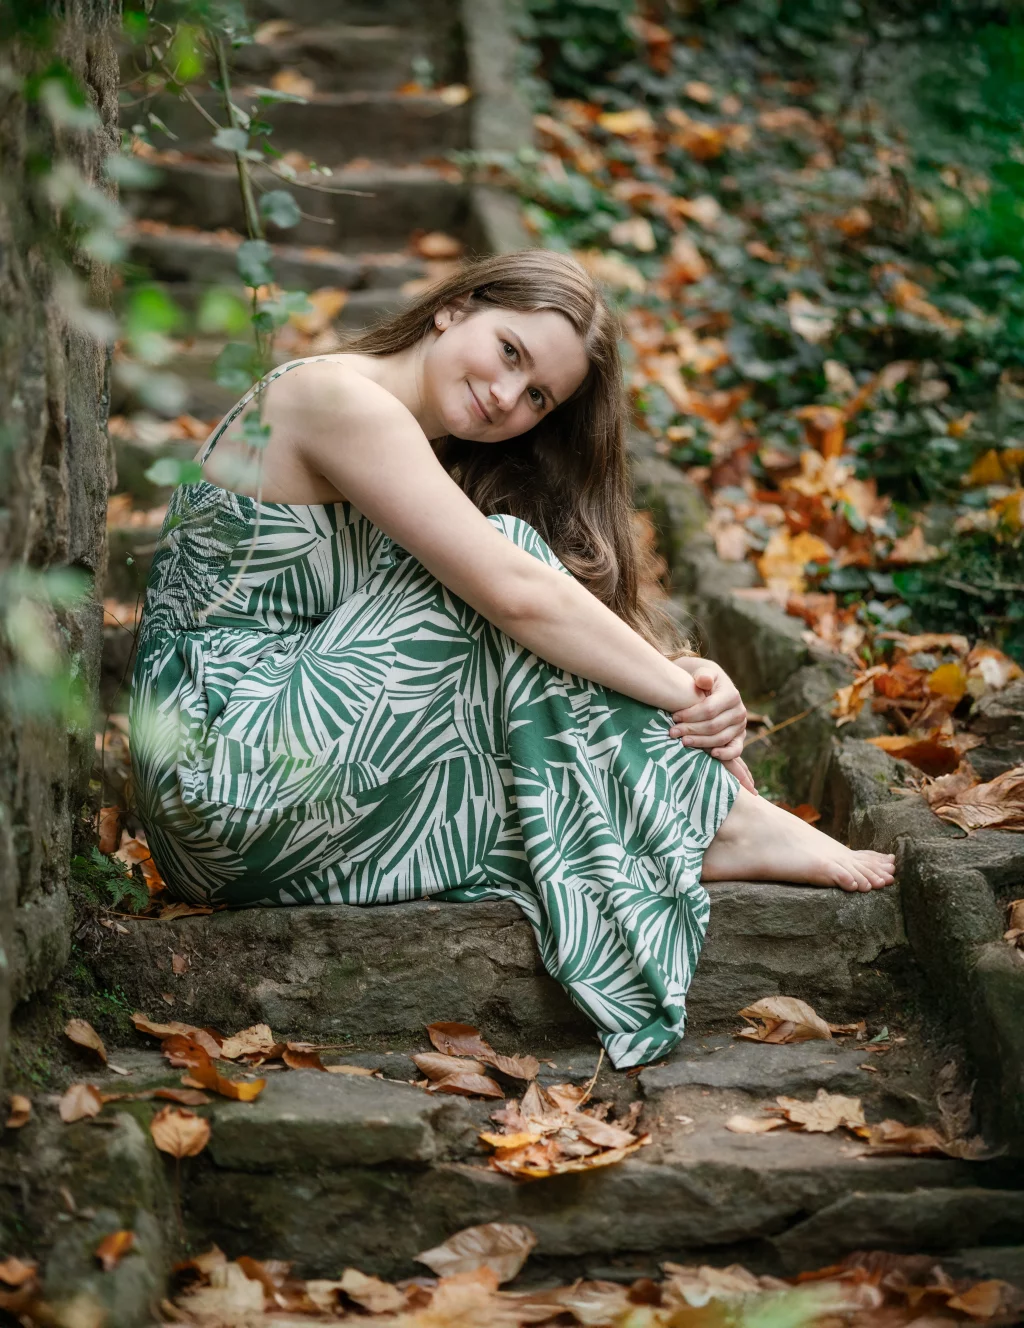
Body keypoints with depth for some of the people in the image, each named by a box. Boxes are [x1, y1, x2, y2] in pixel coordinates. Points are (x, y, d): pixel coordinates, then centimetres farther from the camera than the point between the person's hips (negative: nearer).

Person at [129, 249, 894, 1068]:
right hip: (226, 772, -9)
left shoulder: (419, 456, 16)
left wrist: (692, 694, -12)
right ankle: (717, 823, -9)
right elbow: (514, 593, -22)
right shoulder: (338, 398, -13)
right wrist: (686, 691, -15)